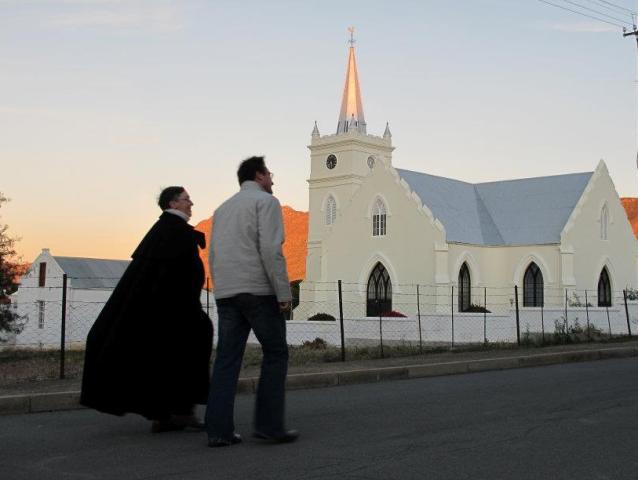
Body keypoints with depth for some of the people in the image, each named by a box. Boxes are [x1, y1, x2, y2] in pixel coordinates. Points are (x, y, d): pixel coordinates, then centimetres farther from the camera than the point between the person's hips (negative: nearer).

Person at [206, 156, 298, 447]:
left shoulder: (223, 208, 21)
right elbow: (271, 249, -14)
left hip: (226, 292, 7)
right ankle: (269, 424, -1)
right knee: (275, 354, 3)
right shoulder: (266, 201, -2)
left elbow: (214, 256, 18)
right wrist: (284, 294, -13)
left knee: (227, 359, 4)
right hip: (259, 290, -6)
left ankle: (218, 430, -2)